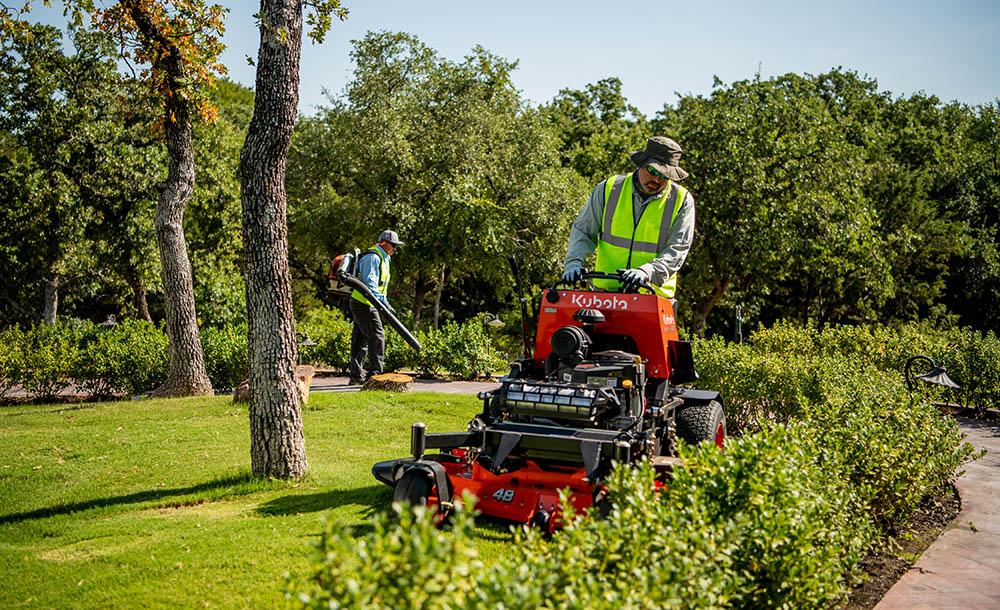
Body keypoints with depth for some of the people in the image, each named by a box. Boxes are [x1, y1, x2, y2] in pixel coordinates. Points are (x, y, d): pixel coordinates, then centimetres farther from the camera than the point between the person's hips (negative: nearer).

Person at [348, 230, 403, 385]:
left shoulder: (382, 259, 20)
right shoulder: (373, 257, -14)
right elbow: (369, 284, -23)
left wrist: (385, 304, 20)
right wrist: (383, 302, -30)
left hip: (362, 304, 10)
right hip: (364, 303, -10)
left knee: (361, 339, 10)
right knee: (377, 335, -12)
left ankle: (356, 375, 14)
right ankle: (375, 373, -12)